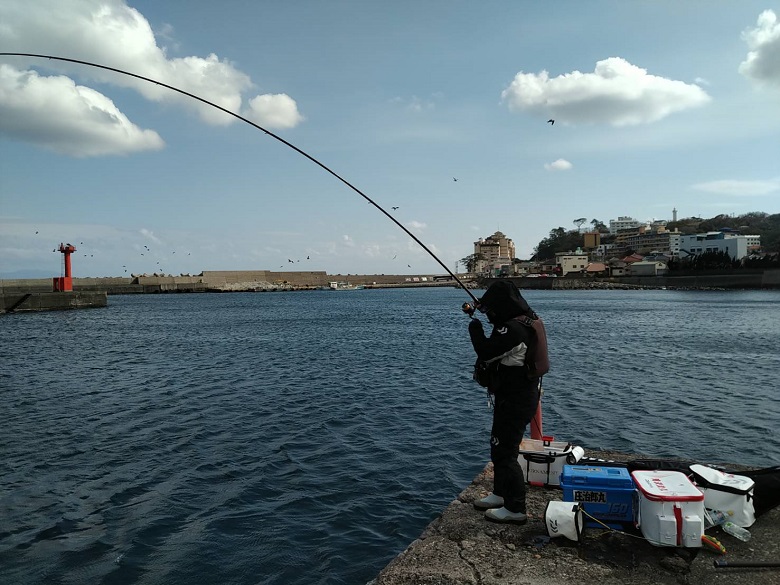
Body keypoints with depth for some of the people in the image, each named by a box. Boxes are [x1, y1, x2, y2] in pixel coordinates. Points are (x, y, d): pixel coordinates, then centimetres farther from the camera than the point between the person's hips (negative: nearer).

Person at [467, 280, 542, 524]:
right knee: (500, 446, 22)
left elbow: (486, 352, -27)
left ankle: (515, 509, 10)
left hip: (515, 401, -11)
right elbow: (496, 349, 18)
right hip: (514, 397, 11)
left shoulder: (514, 329, -26)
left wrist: (475, 328, -11)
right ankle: (500, 494, 38)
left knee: (505, 452, -1)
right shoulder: (523, 321, 8)